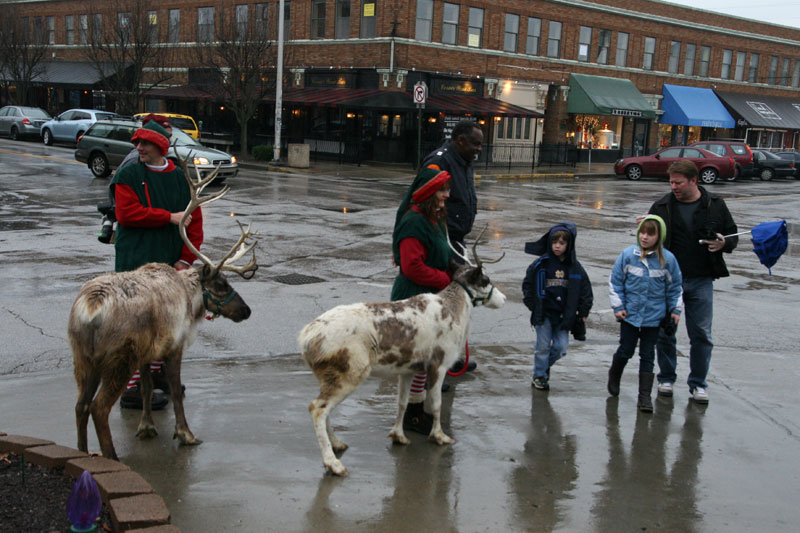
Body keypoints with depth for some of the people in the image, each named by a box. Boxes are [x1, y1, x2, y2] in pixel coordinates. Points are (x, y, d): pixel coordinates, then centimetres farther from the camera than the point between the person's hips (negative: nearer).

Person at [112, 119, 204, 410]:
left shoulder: (181, 177, 8)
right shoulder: (128, 175, -2)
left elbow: (194, 221, 7)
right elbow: (126, 213, -14)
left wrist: (186, 258, -3)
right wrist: (169, 217, -13)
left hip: (171, 262, 5)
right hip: (137, 260, -5)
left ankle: (155, 371, 33)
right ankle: (131, 389, -4)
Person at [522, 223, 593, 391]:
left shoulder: (575, 267, 1)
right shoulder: (541, 264, -4)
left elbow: (585, 290, 8)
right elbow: (528, 284, 6)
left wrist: (583, 312, 6)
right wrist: (532, 304, 0)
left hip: (564, 314, 2)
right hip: (544, 313, -2)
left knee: (561, 347, 2)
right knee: (543, 346, 3)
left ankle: (545, 365, 30)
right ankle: (539, 376, 20)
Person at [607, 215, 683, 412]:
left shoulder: (667, 259, -5)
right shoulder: (628, 255, -6)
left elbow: (675, 286, 8)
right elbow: (615, 281, 2)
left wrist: (675, 309, 8)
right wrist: (618, 306, 0)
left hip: (654, 316, 0)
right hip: (630, 314, 0)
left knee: (647, 356, 5)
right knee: (626, 350, 7)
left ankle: (645, 396, 12)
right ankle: (614, 374, 38)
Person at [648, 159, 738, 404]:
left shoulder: (715, 205, 2)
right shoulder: (662, 206, 0)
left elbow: (733, 235, 11)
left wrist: (724, 243, -11)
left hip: (701, 281, 0)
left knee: (701, 334, 4)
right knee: (665, 332, 8)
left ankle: (698, 383, 18)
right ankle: (666, 378, 26)